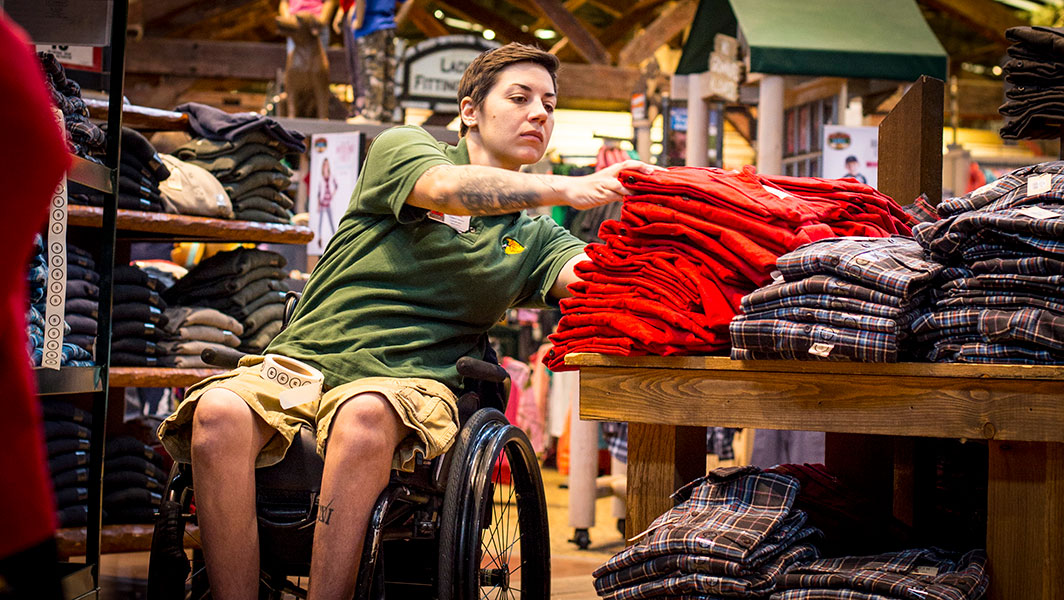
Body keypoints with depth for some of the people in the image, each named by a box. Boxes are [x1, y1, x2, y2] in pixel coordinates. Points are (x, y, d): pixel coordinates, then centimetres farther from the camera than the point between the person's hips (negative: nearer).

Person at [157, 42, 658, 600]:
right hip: (301, 359, 0)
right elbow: (447, 188, -13)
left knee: (365, 415, -37)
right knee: (219, 412, -32)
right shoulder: (402, 147, 11)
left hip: (410, 380, 1)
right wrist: (569, 189, -22)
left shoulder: (534, 235, 19)